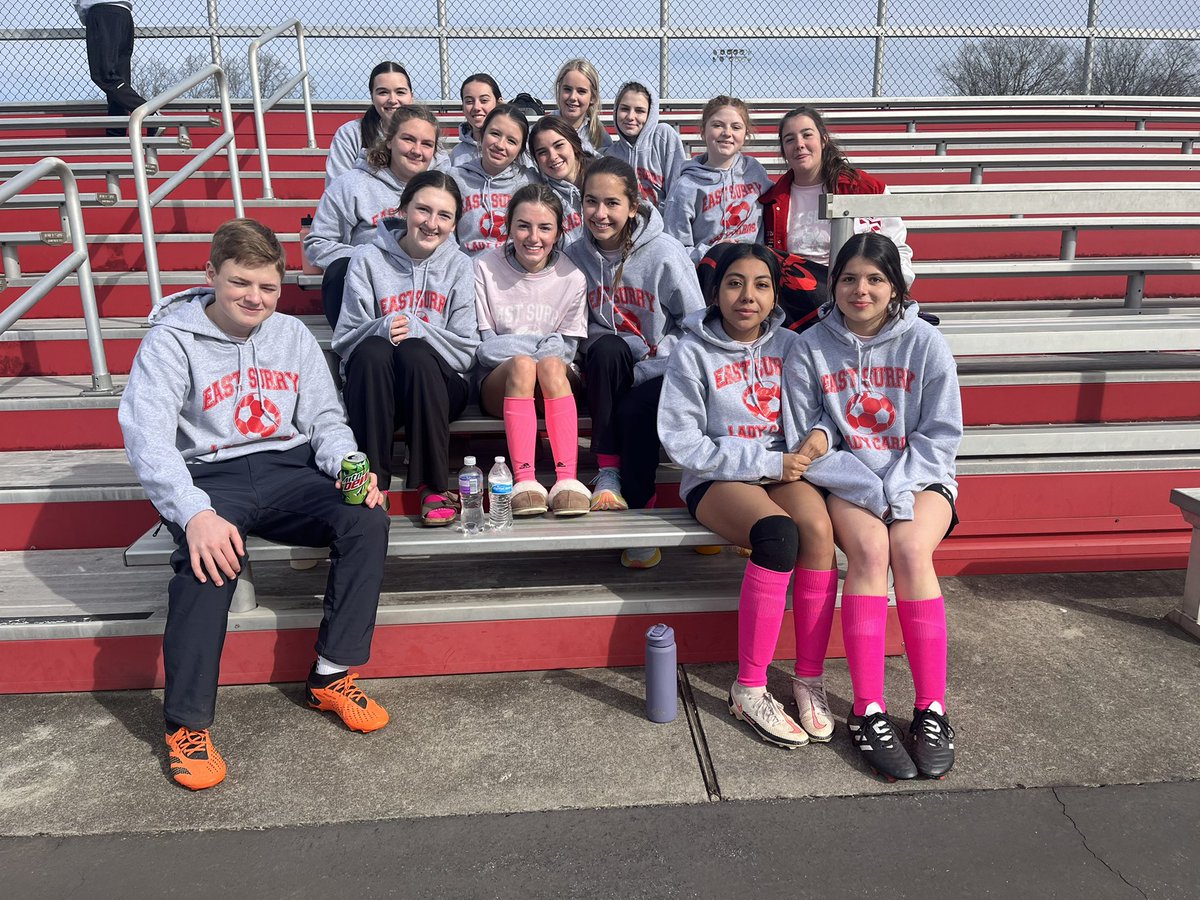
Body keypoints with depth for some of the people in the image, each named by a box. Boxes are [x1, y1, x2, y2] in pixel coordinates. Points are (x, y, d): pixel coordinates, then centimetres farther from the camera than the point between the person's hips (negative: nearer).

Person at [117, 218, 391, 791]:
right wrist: (195, 514, -32)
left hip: (288, 468, 4)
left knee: (367, 520, -24)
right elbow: (146, 437, -15)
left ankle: (331, 678, -12)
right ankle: (187, 724, -20)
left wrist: (350, 467, -12)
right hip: (210, 476, -3)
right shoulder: (171, 341, -3)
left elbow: (325, 420, 11)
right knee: (209, 559, -35)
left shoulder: (293, 335, 11)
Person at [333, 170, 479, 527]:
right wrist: (380, 328, -25)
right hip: (373, 389, 0)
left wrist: (414, 327, -19)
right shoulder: (368, 259, 1)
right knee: (373, 350, -32)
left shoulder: (458, 265, 3)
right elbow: (345, 341, -4)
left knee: (415, 352, -32)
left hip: (437, 387, 0)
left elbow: (466, 351, -4)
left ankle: (434, 487, -23)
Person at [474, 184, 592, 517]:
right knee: (521, 364, -35)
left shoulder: (572, 277, 3)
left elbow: (567, 349, 3)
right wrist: (544, 344, -12)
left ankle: (567, 478, -44)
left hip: (557, 383, 1)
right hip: (499, 381, 0)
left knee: (551, 364, -34)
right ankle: (524, 480, -46)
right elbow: (483, 346, -1)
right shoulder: (485, 267, 2)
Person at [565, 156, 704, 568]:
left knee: (634, 410, -33)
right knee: (605, 349, -32)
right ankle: (608, 474, -29)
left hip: (662, 371, -3)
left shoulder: (665, 253, -11)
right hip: (611, 372, 3)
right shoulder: (576, 256, -1)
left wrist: (645, 372, -16)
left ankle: (639, 508, -11)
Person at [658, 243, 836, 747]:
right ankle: (749, 690, -22)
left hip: (782, 470, 4)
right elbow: (681, 442, -9)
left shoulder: (788, 346, 9)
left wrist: (821, 433, -10)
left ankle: (809, 679, -17)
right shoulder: (693, 353, -4)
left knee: (818, 527, -30)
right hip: (716, 480, -4)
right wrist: (764, 461, -15)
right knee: (778, 532, -34)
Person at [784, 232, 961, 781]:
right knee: (869, 549, -29)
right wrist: (870, 490, -16)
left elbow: (941, 434, -1)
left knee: (910, 549, -29)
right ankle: (869, 712, -25)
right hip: (845, 482, 0)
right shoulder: (809, 350, -1)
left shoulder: (924, 343, -1)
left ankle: (931, 709, -20)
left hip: (918, 477, 1)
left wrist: (897, 491, -15)